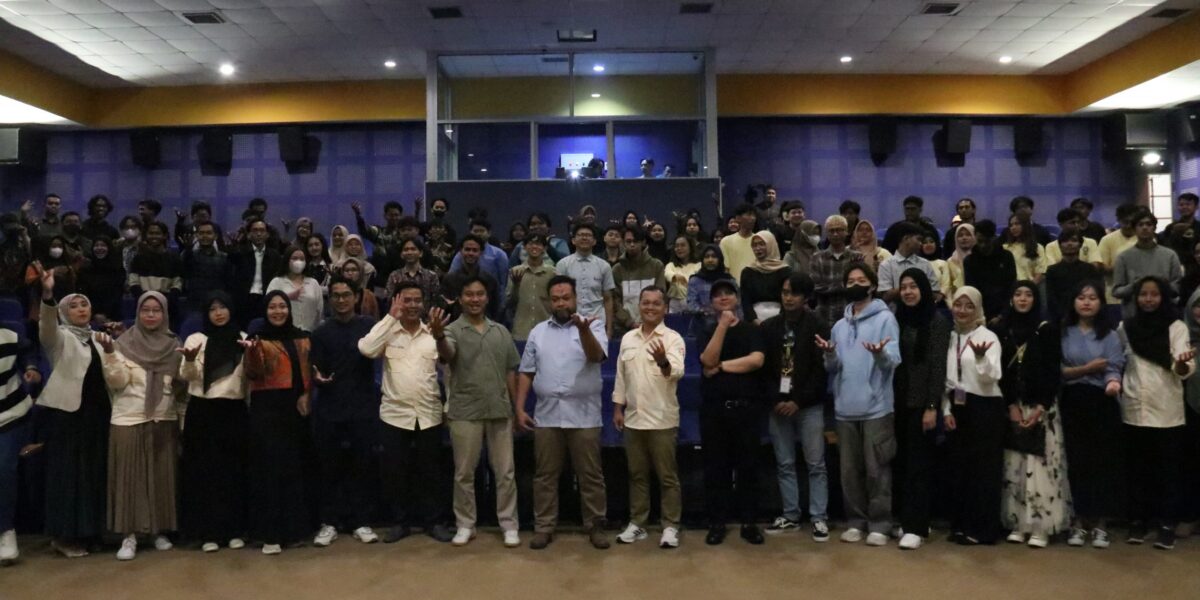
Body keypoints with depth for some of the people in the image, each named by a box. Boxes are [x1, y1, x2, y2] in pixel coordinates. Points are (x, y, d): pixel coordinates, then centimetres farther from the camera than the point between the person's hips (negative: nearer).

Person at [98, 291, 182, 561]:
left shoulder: (174, 345, 6)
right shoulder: (124, 342, 0)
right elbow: (117, 381, -9)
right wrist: (109, 352, -21)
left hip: (164, 420, 2)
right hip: (129, 419, -2)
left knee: (162, 476, 5)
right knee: (129, 476, -1)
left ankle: (161, 530, 16)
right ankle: (129, 535, 4)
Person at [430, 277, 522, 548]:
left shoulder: (501, 331, 9)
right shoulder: (453, 330, -4)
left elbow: (511, 372, 12)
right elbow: (446, 354, -26)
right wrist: (438, 336, -49)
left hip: (500, 411, 3)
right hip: (465, 412, -3)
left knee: (505, 472, 7)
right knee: (464, 472, 7)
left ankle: (509, 525, 17)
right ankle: (465, 525, 21)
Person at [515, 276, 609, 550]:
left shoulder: (593, 326, 0)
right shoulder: (538, 332, 10)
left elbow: (596, 356, -19)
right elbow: (526, 373, 11)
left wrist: (584, 330, -36)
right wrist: (519, 408, 4)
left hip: (583, 415, -2)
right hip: (546, 415, 3)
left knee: (590, 474, 4)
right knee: (545, 474, 8)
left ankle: (595, 526, 16)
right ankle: (544, 527, 18)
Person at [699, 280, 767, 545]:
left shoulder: (752, 330, 6)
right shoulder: (708, 332, 10)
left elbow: (756, 360, -12)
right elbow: (708, 361, -10)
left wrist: (721, 367, -9)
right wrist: (723, 324, -14)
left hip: (746, 407, -1)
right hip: (714, 409, 1)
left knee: (747, 466, 4)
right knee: (715, 467, 5)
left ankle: (748, 522, 14)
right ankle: (717, 523, 13)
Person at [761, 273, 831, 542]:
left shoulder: (818, 327, -2)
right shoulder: (769, 327, 9)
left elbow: (822, 369, -7)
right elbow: (763, 368, 7)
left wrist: (798, 401, -11)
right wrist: (776, 398, -5)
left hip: (809, 406, -3)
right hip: (778, 405, 4)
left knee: (816, 464, -1)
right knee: (784, 464, 8)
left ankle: (819, 518, 6)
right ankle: (790, 516, 16)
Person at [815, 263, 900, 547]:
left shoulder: (885, 318, -2)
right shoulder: (840, 325, 13)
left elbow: (893, 361, -11)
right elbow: (834, 368, 11)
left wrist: (880, 353, -32)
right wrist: (829, 354, -10)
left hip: (876, 406, -5)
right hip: (845, 407, 5)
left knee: (876, 469, 1)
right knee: (849, 469, 10)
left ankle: (879, 524, 10)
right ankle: (855, 521, 20)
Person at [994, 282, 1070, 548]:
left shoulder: (1046, 330, 0)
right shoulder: (1001, 330, 5)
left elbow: (1053, 372, -3)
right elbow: (999, 372, 3)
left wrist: (1041, 407, -11)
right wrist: (1011, 406, -6)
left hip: (1041, 406, -2)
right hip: (1011, 406, 2)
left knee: (1040, 465, -5)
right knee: (1014, 467, 2)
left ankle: (1041, 527, 2)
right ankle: (1018, 525, 9)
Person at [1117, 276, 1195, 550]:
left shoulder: (1177, 327, -3)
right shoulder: (1125, 327, 5)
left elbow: (1183, 370, -14)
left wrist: (1184, 362, -35)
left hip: (1167, 411, -2)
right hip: (1134, 410, 2)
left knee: (1168, 469, 2)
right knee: (1137, 468, 8)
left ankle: (1167, 524, 9)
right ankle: (1138, 520, 17)